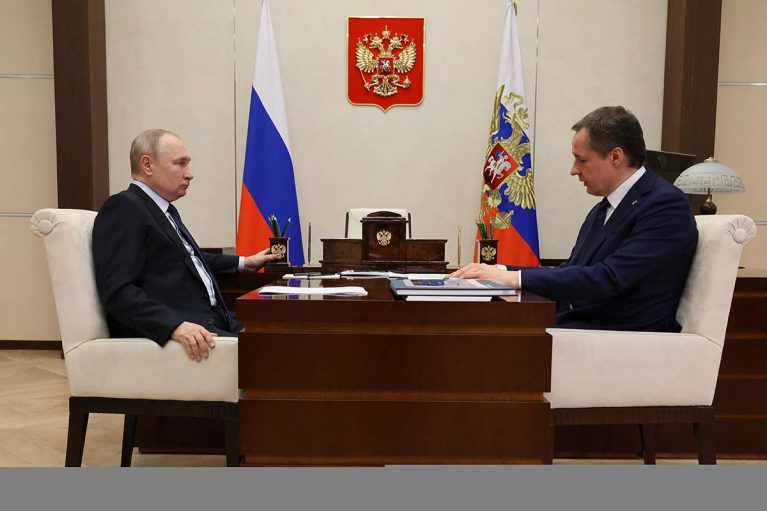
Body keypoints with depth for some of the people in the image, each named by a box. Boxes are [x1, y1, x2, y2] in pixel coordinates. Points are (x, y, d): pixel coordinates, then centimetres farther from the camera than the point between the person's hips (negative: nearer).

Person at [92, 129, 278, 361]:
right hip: (165, 332, -9)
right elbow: (118, 291, -16)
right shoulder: (123, 208, -6)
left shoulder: (165, 210, 22)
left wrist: (244, 262, 45)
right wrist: (175, 325, -29)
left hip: (211, 321, 9)